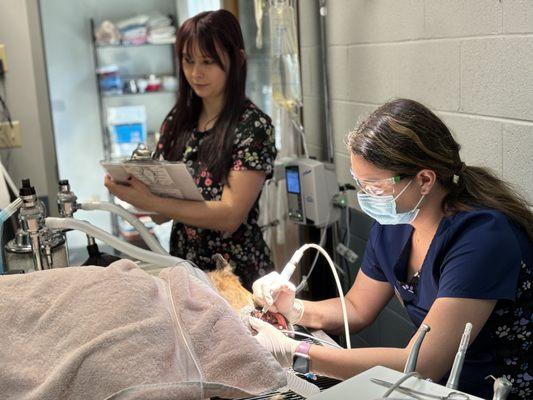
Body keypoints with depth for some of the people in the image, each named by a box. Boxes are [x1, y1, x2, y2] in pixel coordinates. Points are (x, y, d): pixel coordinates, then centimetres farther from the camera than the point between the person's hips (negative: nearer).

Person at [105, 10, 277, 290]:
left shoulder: (253, 126, -11)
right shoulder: (177, 120, 3)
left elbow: (230, 216, -19)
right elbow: (162, 211, 8)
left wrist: (148, 202, -25)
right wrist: (131, 187, -13)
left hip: (237, 274, -4)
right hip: (183, 267, 4)